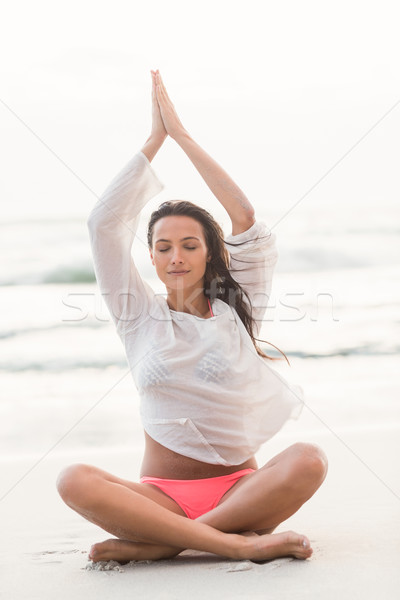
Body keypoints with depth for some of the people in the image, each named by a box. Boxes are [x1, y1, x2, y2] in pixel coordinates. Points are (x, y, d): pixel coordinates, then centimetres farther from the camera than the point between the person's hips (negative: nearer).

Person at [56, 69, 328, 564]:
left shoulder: (236, 311, 9)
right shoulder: (140, 317, 10)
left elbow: (246, 220, -1)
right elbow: (104, 223, 2)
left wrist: (181, 134, 1)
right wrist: (154, 139, 4)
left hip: (239, 487, 1)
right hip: (162, 494, 0)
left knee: (309, 461, -32)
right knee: (74, 481, -30)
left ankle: (155, 543, -28)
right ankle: (236, 542, -36)